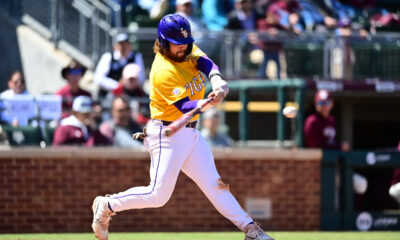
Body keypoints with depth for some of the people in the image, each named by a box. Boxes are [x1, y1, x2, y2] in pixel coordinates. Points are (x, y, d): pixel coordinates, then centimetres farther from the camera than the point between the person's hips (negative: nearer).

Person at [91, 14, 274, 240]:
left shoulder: (188, 50, 2)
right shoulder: (164, 72, -22)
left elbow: (206, 64, -13)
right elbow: (184, 106, -26)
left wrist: (218, 80, -35)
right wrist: (204, 104, -47)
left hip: (191, 133, 8)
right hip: (168, 134, -8)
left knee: (213, 183, 9)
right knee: (158, 195, -8)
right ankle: (107, 206, 9)